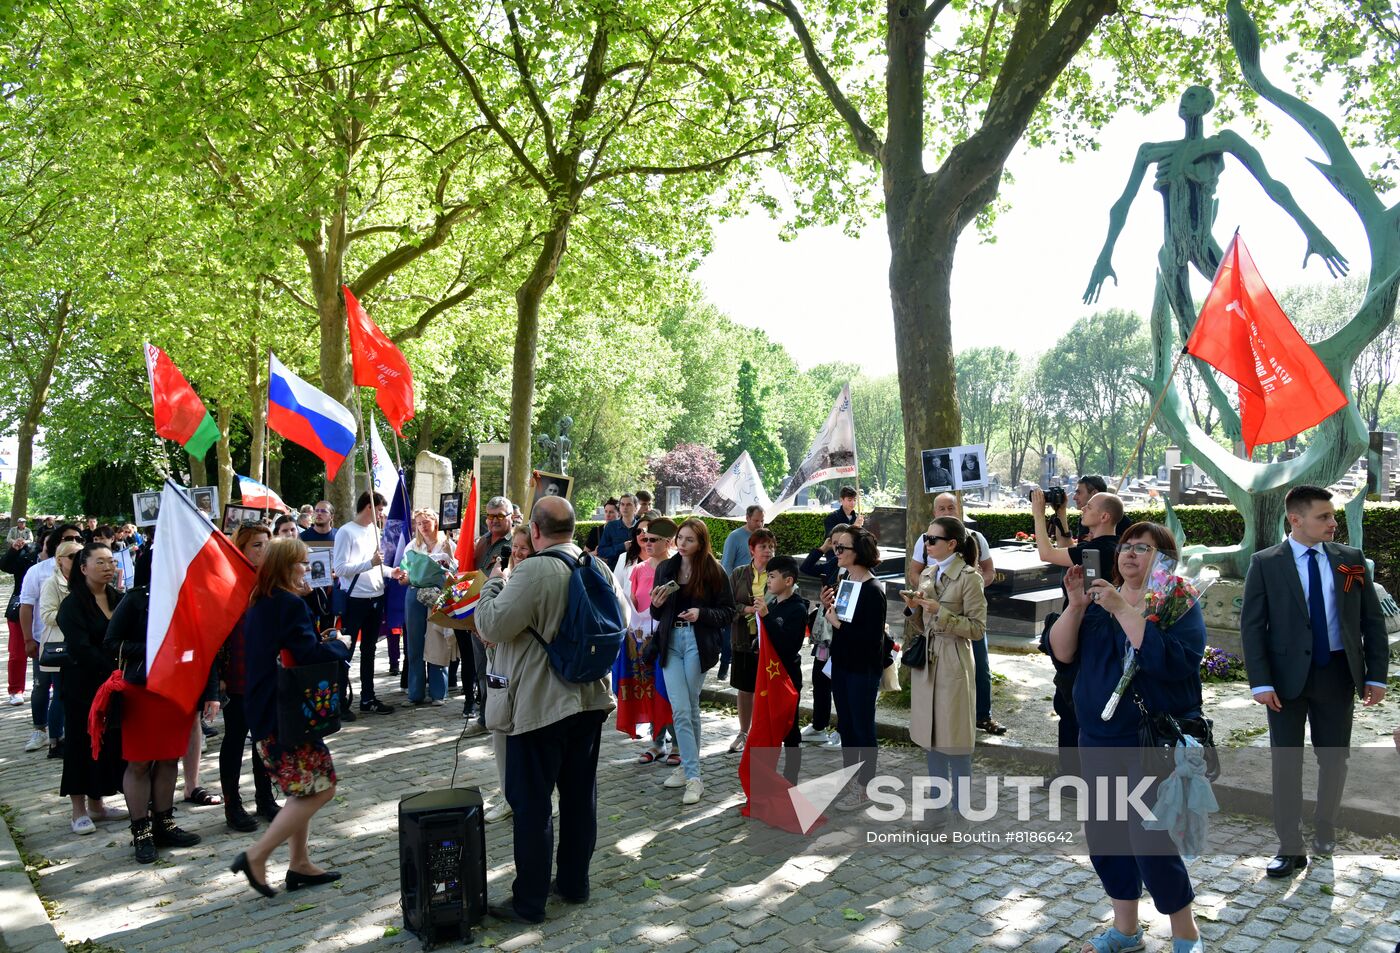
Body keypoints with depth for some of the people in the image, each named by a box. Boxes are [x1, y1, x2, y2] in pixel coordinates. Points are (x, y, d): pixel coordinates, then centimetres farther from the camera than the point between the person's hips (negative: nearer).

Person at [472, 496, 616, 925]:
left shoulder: (533, 572, -21)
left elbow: (492, 626, -18)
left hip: (539, 706, -7)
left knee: (532, 804, 4)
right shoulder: (599, 567, 2)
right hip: (590, 699, 7)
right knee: (580, 794, 17)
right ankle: (575, 881, 31)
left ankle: (529, 902, 15)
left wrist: (493, 583, -3)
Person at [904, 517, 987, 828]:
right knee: (931, 740, 14)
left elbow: (978, 629, -13)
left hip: (953, 665, -7)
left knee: (955, 743, 2)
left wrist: (940, 611, -20)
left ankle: (958, 811, 15)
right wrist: (913, 608, -4)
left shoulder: (969, 577, -11)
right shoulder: (926, 575, 10)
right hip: (925, 663, 7)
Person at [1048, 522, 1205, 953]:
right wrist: (1074, 605, -15)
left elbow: (1171, 661, -24)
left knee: (1151, 843, -9)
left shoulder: (1179, 605, -7)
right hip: (1099, 740, 6)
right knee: (1103, 836, 11)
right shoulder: (1100, 599, 8)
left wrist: (1123, 610, -26)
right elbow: (1061, 651, -1)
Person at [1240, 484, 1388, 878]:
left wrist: (1376, 674, -1)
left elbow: (1372, 619, 6)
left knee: (1334, 758, 14)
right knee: (1286, 762, 5)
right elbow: (1251, 625, -7)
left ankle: (1325, 830, 37)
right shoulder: (1265, 564, -5)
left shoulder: (1351, 559, 3)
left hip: (1337, 675, 3)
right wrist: (1260, 682, -13)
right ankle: (1290, 848, 16)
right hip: (1288, 677, -2)